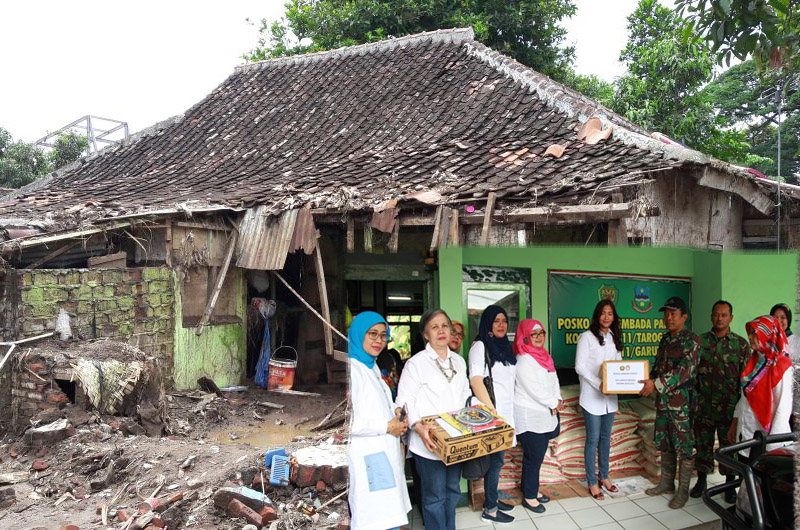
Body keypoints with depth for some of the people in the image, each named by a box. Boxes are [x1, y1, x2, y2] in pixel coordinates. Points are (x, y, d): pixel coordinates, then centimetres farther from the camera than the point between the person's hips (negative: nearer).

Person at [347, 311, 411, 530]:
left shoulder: (372, 366, 15)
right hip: (367, 460, -9)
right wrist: (386, 426, -14)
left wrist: (394, 412, 6)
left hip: (386, 453, 9)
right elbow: (347, 422, -23)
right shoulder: (350, 368, -16)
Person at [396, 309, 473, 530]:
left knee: (453, 490, 19)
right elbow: (404, 401, -14)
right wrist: (418, 427, -27)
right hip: (429, 442, -6)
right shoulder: (416, 363, -11)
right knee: (434, 495, 3)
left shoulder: (459, 361, 10)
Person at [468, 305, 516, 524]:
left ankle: (492, 498, 29)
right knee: (495, 460, -1)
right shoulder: (480, 346, -9)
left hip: (506, 412, 8)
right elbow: (476, 381, -18)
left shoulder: (505, 347, 15)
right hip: (491, 413, -7)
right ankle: (490, 510, 11)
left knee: (498, 458, 15)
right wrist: (491, 410, -23)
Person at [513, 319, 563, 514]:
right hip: (529, 416, -8)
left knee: (539, 454, 15)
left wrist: (558, 400, -2)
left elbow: (554, 379, 13)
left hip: (545, 414, 8)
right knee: (533, 457, -1)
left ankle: (533, 489, 30)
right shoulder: (523, 360, -17)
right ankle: (529, 497, 12)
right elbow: (533, 389, -20)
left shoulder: (544, 356, 12)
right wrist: (553, 404, -10)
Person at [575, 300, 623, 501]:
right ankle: (592, 482, 11)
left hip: (610, 396, 6)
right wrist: (599, 384, -22)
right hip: (592, 396, -6)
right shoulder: (587, 337, -9)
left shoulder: (614, 337, 10)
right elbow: (580, 367, -12)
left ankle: (604, 476, 29)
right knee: (593, 439, 0)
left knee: (606, 437, 15)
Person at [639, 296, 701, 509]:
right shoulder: (665, 339, 13)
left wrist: (657, 384, -26)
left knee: (684, 445, 1)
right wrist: (648, 382, 0)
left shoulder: (691, 340, -11)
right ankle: (667, 483, 29)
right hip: (662, 400, 8)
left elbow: (685, 369, -22)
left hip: (682, 400, -7)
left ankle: (683, 491, 13)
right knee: (664, 443, 15)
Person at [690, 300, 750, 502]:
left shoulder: (741, 344, 2)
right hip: (704, 406, 1)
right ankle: (701, 480, 25)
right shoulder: (700, 341, 4)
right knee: (703, 443, 10)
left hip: (729, 407, -1)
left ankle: (730, 484, 22)